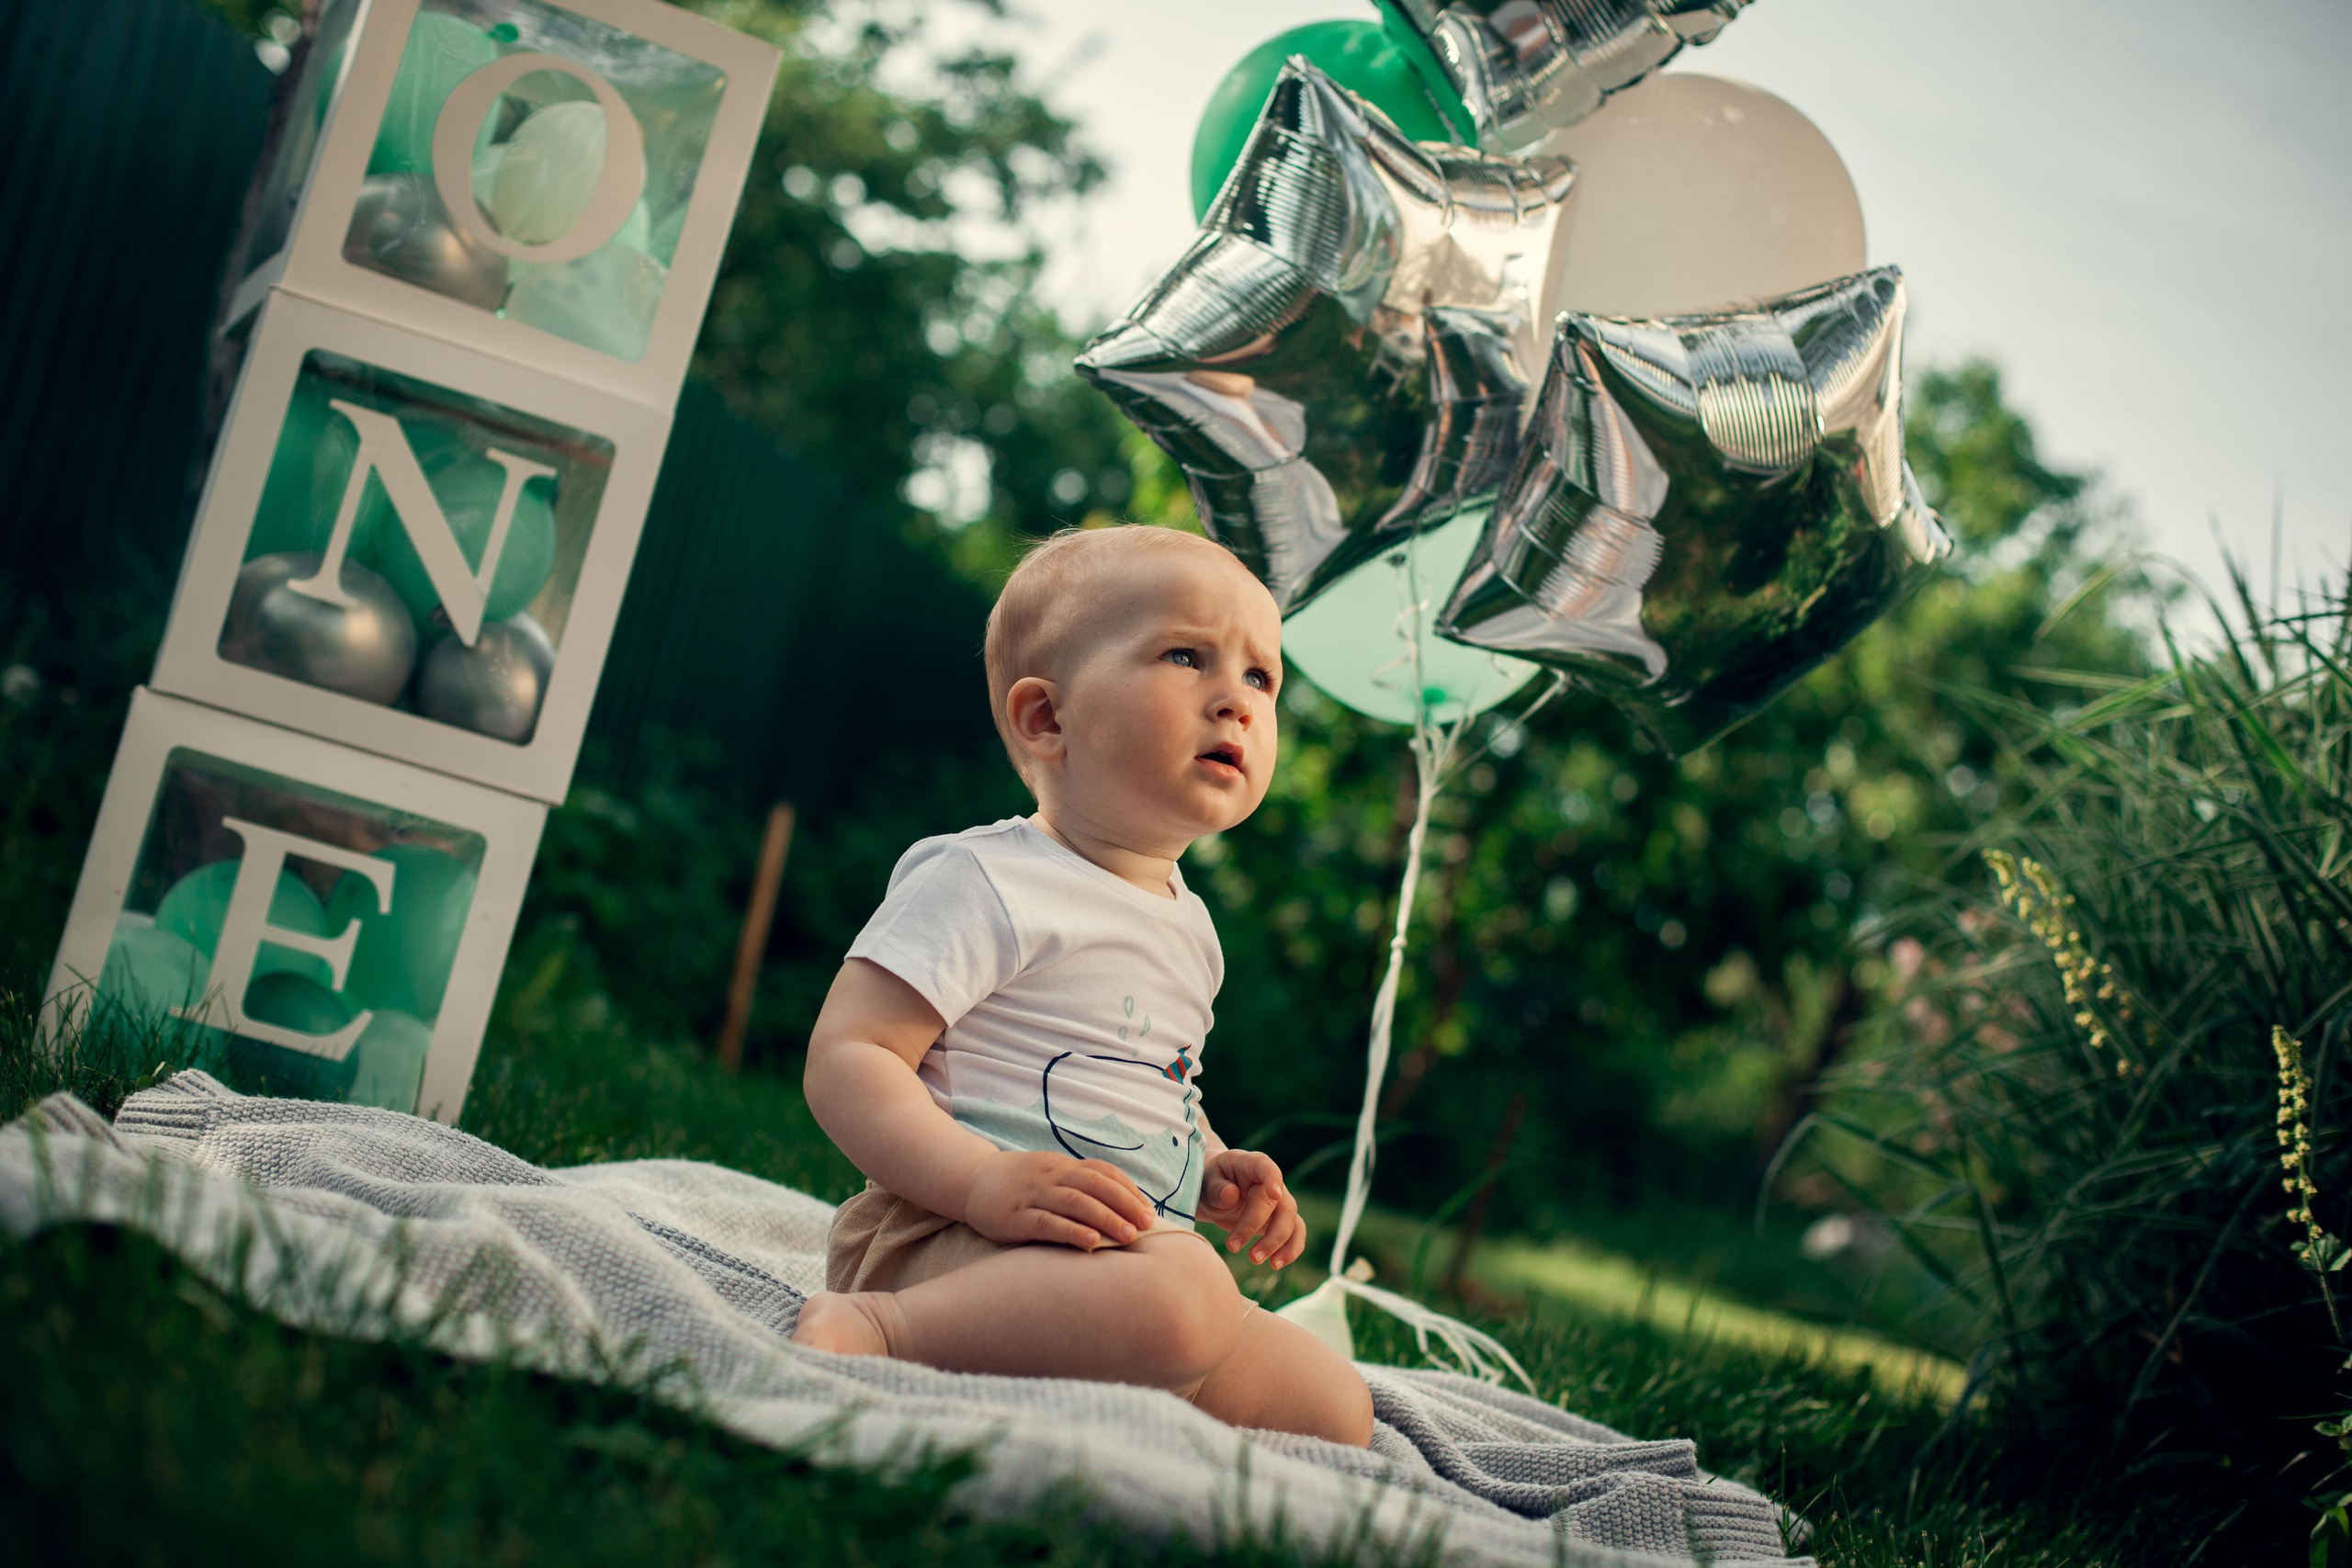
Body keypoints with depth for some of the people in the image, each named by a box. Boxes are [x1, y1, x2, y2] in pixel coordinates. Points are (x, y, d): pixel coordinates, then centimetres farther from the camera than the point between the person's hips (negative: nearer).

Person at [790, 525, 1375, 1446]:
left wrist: (1215, 1174, 13)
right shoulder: (989, 884, -8)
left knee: (1340, 1411, 6)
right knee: (1182, 1295, -36)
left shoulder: (1186, 923, 20)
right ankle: (874, 1333, -24)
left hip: (1126, 1257, 9)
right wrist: (982, 1179, -30)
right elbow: (845, 1057, -16)